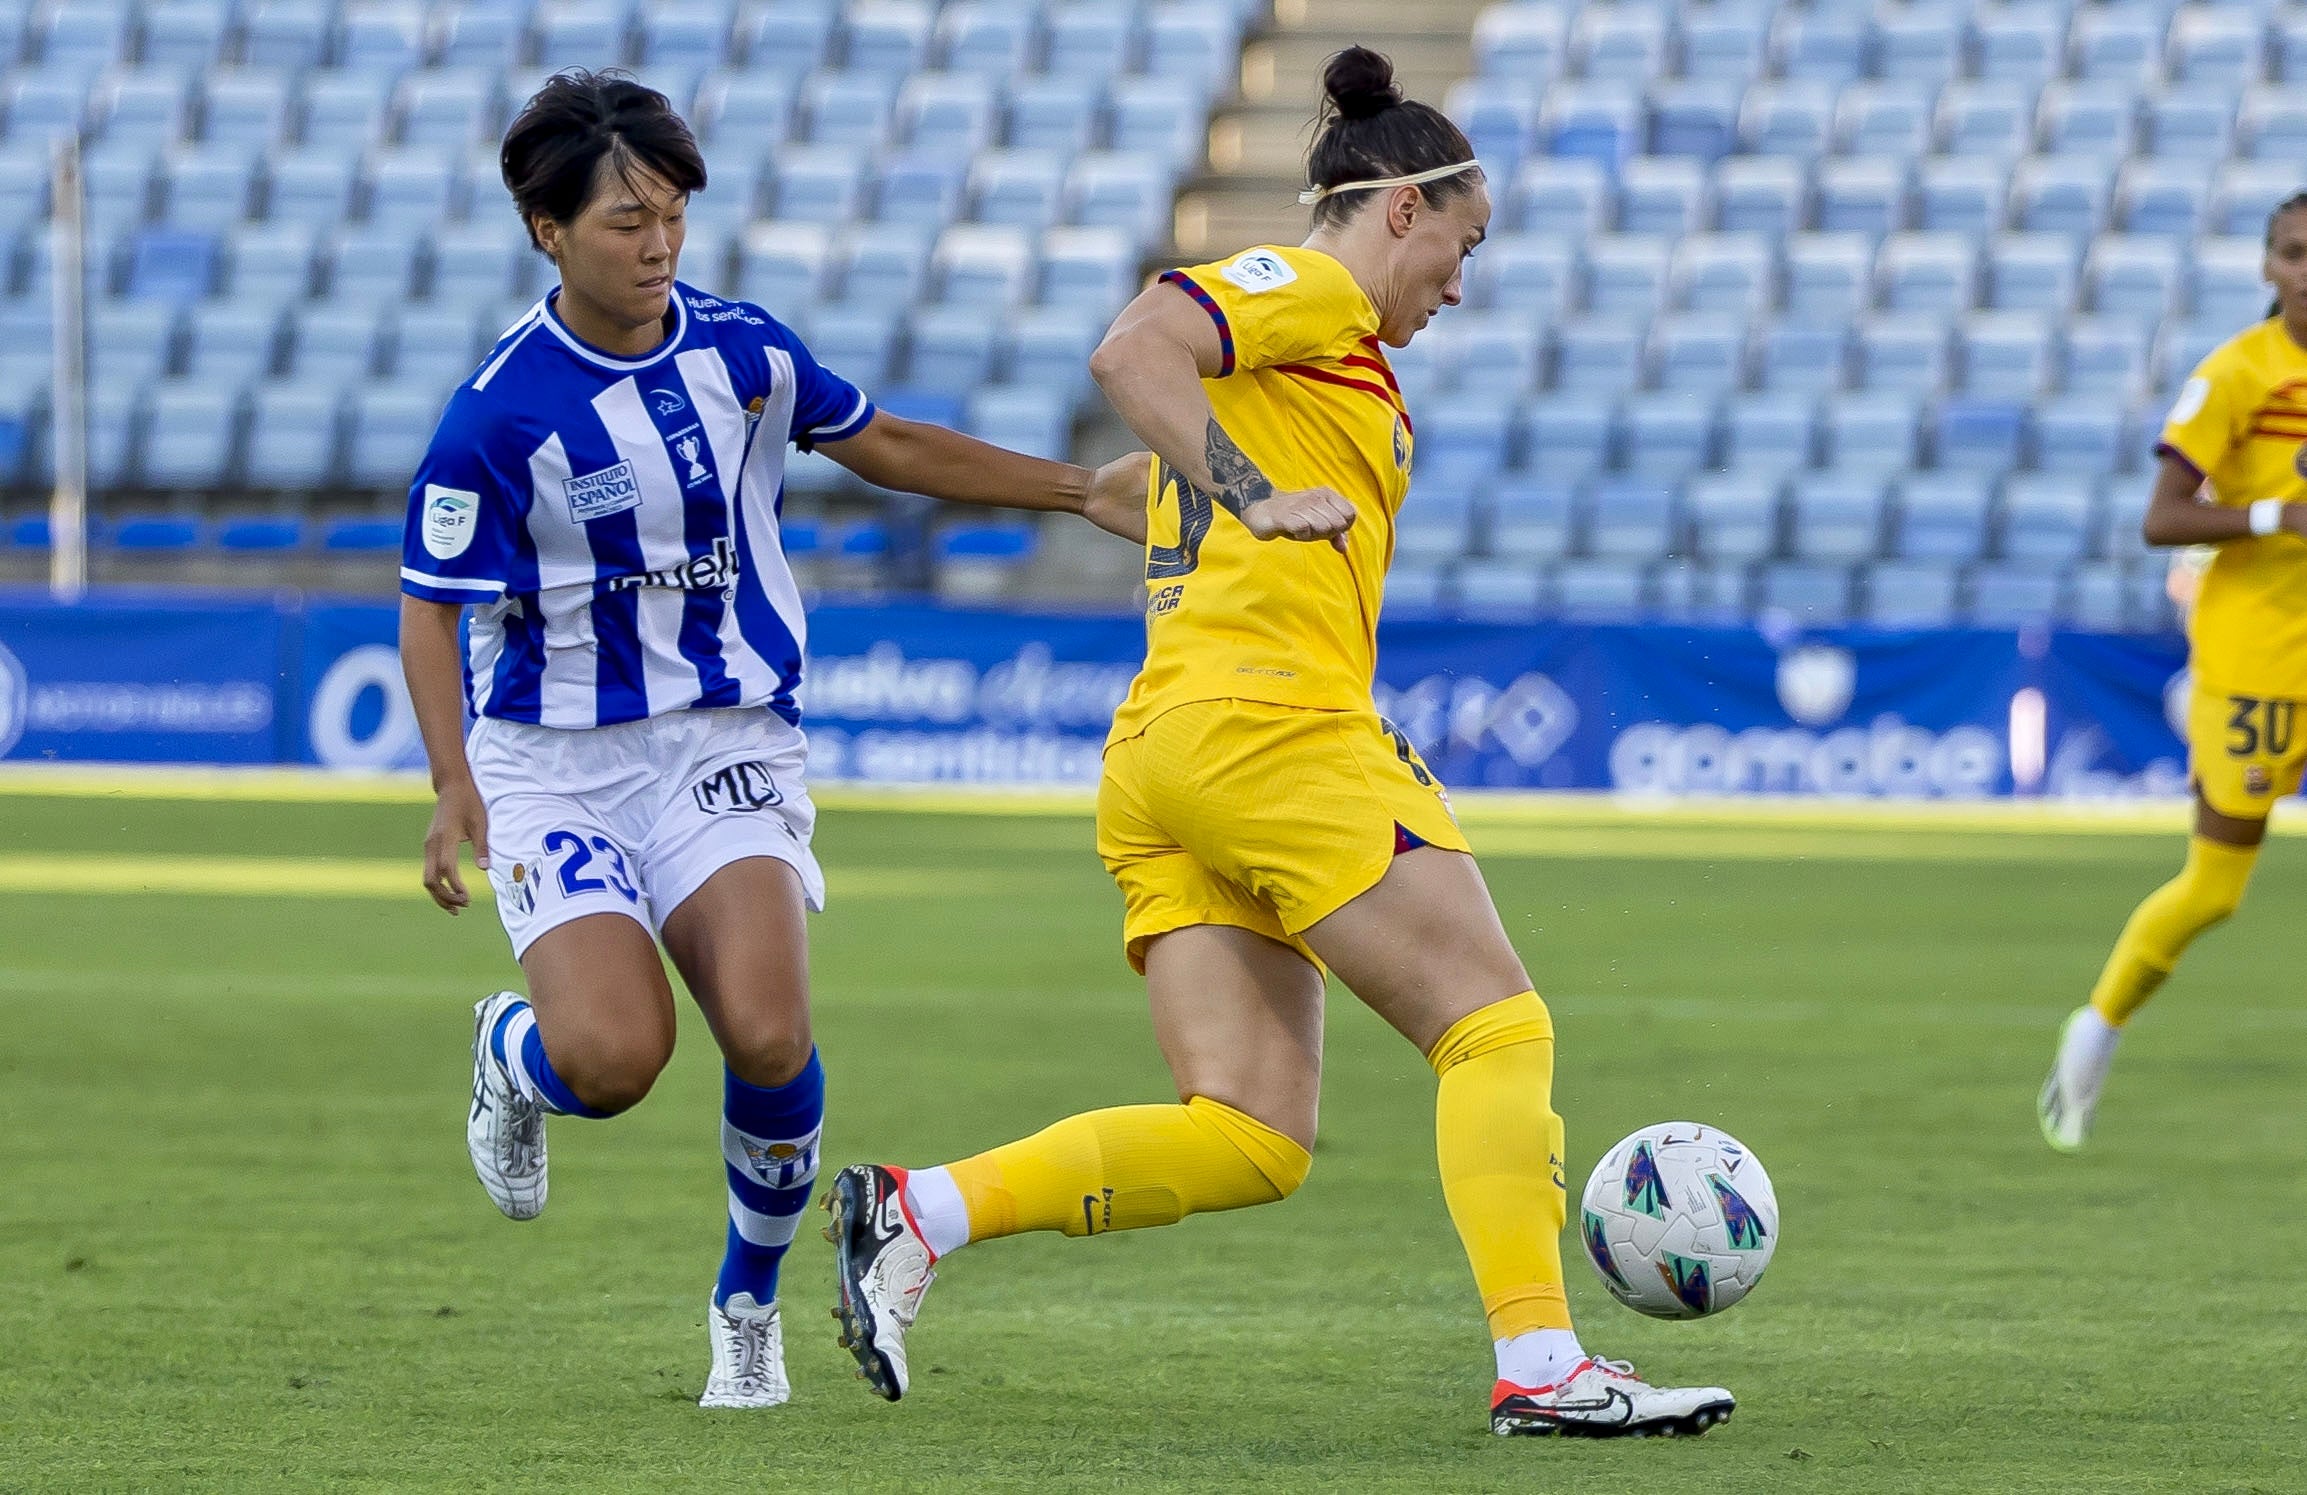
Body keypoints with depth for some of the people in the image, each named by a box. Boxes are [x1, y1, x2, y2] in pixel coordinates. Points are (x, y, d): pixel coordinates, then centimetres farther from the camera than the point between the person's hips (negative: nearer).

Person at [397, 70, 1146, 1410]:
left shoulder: (741, 350, 0)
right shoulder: (502, 413, -13)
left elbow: (881, 444, 16)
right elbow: (431, 604, -6)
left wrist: (1082, 492, 15)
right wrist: (455, 785, -19)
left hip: (726, 743, 3)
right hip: (553, 760, -3)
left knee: (768, 1036, -20)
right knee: (615, 1056, -23)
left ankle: (751, 1303, 7)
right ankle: (514, 1055, 18)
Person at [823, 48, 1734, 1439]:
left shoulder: (1320, 328, 29)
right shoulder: (1311, 287, 0)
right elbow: (1132, 352, -17)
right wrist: (1257, 498, -17)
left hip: (1161, 752, 10)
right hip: (1269, 724, -10)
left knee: (1249, 1141, 0)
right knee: (1500, 1030, -7)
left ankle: (916, 1211, -7)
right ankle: (1541, 1366, -12)